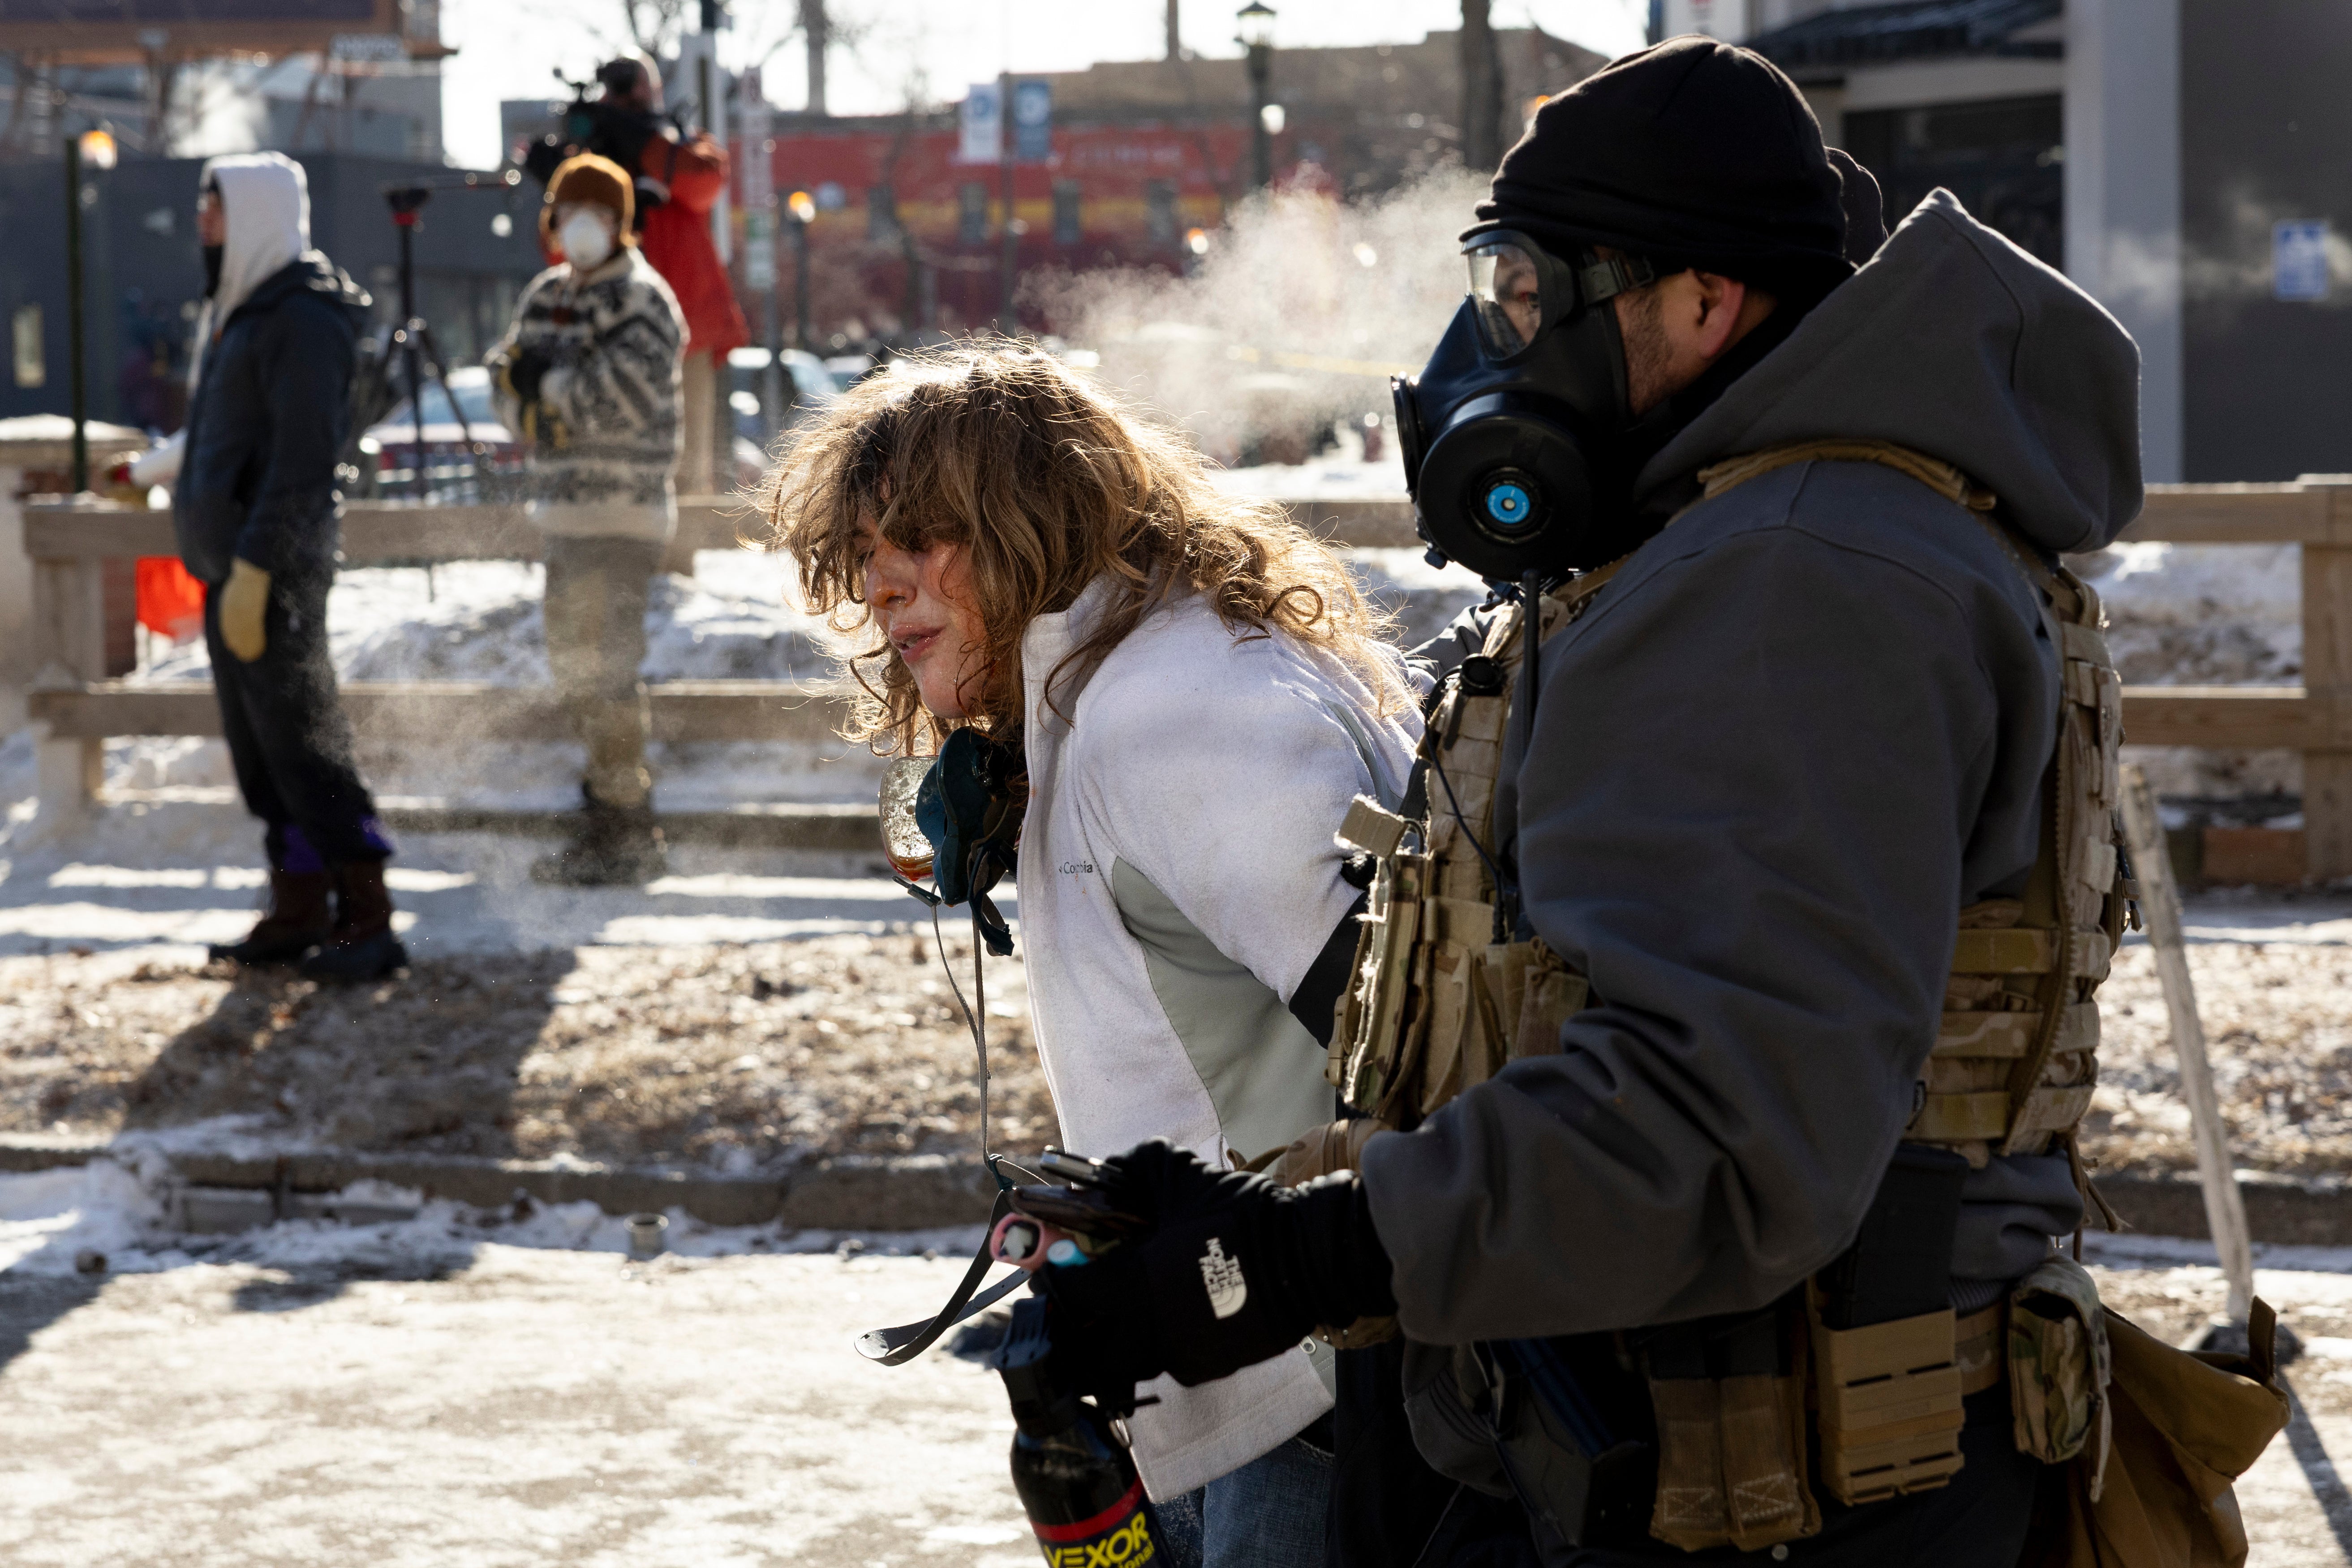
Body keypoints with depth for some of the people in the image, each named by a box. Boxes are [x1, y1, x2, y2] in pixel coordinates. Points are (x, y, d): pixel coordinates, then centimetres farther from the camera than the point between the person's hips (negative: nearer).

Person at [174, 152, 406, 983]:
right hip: (231, 561, 10)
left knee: (301, 741, -9)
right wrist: (223, 567, 18)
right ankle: (298, 912, 15)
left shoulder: (301, 317, -13)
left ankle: (367, 919, -7)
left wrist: (253, 568, -23)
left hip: (273, 566, -10)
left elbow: (302, 458, -20)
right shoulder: (240, 311, 18)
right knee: (260, 748, 10)